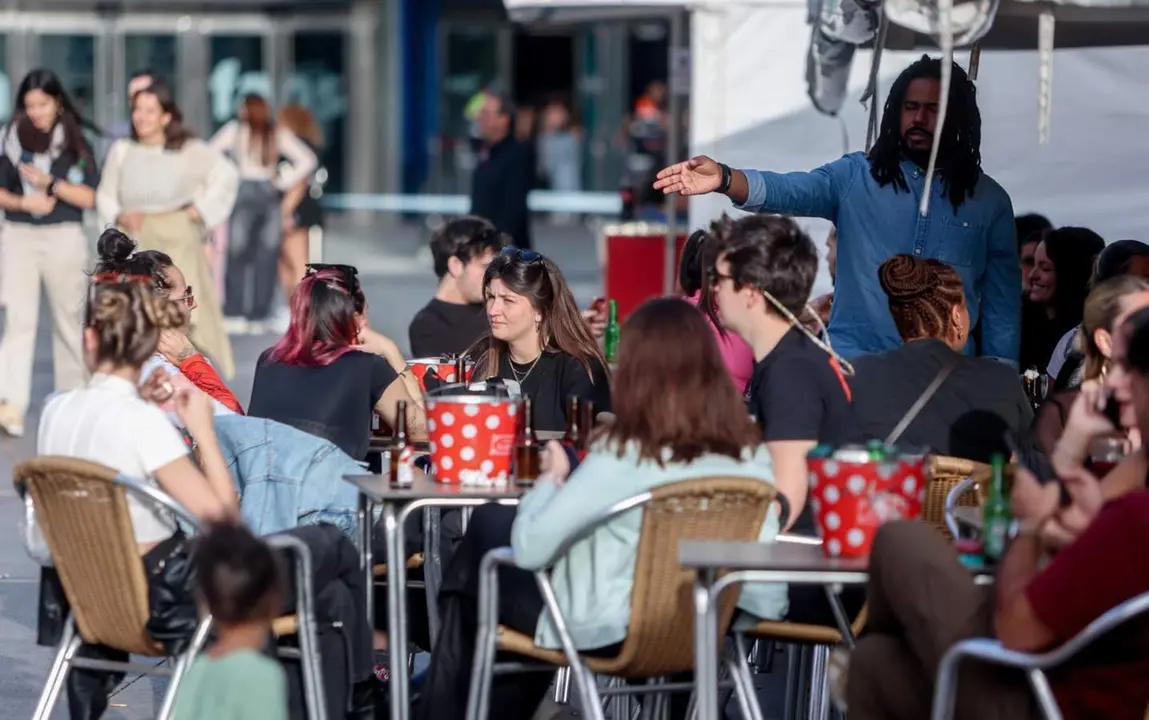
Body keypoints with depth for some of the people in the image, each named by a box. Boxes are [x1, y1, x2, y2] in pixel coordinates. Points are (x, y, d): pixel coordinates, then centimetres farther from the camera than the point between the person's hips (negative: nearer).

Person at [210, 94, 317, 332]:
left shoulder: (235, 130, 1)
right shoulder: (279, 134, 7)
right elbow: (308, 160, 2)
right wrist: (283, 183, 3)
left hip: (244, 194, -2)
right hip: (271, 196, 2)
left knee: (237, 256, 3)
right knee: (267, 259, 4)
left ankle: (234, 313, -1)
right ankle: (259, 317, 3)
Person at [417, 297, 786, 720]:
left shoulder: (621, 458, -25)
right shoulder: (750, 456, -13)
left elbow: (528, 548, -21)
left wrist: (553, 478, -3)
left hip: (602, 634, -5)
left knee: (488, 526, 22)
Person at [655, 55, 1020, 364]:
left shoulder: (988, 200, 5)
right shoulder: (855, 176, 3)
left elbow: (1002, 306, 7)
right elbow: (789, 191, -14)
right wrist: (724, 179, -32)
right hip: (852, 365, 0)